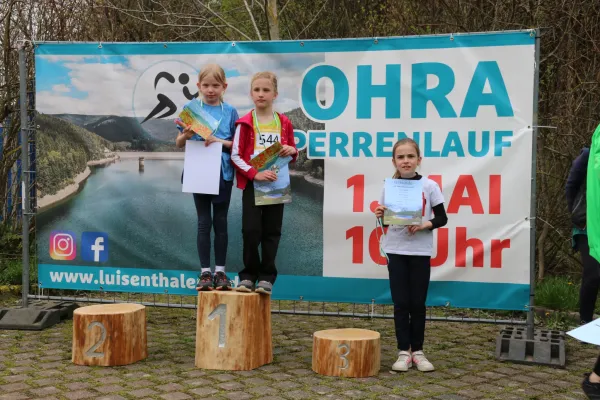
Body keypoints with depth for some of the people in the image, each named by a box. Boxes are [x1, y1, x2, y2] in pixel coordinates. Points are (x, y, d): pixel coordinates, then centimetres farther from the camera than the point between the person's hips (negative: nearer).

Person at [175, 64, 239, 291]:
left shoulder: (230, 112, 1)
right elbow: (179, 143, 4)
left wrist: (219, 141, -15)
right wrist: (186, 134, -17)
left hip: (223, 173, 1)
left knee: (220, 222, 7)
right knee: (204, 223, 5)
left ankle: (220, 271, 16)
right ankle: (205, 272, 12)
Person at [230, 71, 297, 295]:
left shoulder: (284, 123, 5)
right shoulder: (245, 123, -3)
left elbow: (292, 155, 15)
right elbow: (235, 155, -7)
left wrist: (291, 151, -9)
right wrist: (254, 174, -19)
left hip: (276, 184, 2)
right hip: (251, 183, -2)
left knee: (271, 231, 5)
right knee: (251, 230, -5)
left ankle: (266, 276, 13)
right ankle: (248, 275, 10)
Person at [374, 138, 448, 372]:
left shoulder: (429, 186, -3)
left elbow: (442, 218, -1)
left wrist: (425, 225, -18)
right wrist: (380, 215, -13)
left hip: (420, 251, -1)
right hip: (396, 250, 1)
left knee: (418, 303, 5)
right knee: (401, 303, 3)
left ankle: (417, 351, 18)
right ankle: (404, 352, 11)